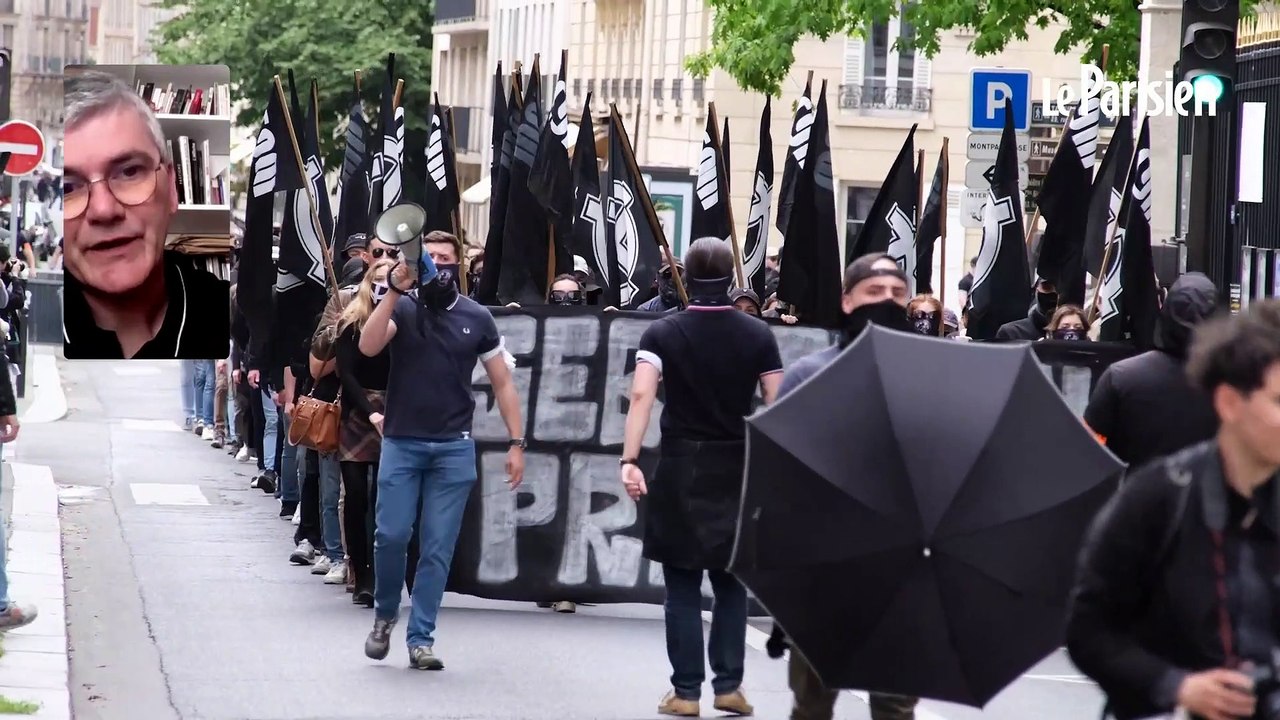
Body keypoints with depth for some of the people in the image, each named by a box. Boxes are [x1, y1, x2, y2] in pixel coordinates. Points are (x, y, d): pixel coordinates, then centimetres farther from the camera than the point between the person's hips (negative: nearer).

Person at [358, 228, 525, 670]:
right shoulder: (403, 309, 0)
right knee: (391, 535, -5)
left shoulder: (476, 318, 5)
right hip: (401, 443, -1)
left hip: (454, 448, 1)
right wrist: (395, 291, -22)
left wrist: (516, 442, 4)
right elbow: (368, 347, -18)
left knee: (438, 548, 1)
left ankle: (421, 638, 8)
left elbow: (502, 383, 10)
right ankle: (384, 615, 20)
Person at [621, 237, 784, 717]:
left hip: (681, 471, -1)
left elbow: (641, 395, -15)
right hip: (738, 472, 1)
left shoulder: (662, 333, -3)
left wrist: (630, 460, -19)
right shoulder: (758, 334, 1)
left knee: (683, 587, 4)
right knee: (730, 583, 13)